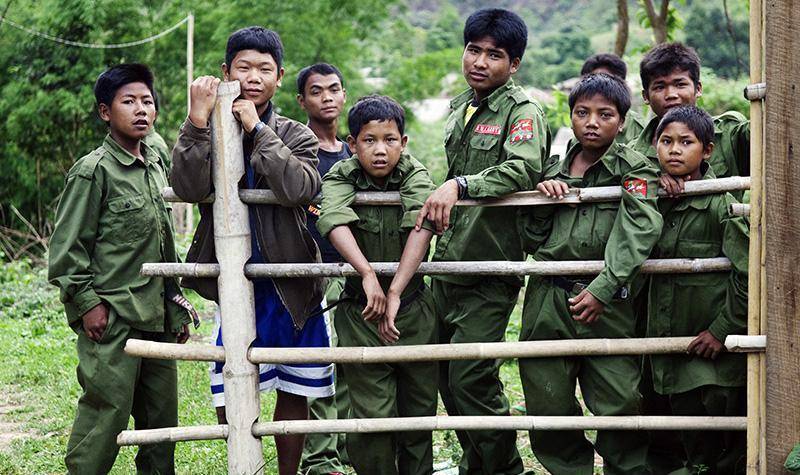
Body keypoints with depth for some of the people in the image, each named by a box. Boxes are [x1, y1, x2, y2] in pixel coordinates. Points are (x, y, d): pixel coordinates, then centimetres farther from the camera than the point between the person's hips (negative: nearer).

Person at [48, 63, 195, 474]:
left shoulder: (158, 165, 14)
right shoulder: (93, 170, -8)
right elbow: (66, 248, -9)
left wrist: (176, 307, 21)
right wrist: (86, 303, -12)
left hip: (157, 317, 7)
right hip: (111, 318, -7)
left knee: (162, 418, 11)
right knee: (106, 414, -7)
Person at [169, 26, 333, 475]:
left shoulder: (295, 136, 3)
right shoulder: (208, 133, 2)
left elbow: (301, 189, -19)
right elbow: (189, 188, -17)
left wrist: (257, 130, -19)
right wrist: (197, 122, -26)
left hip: (292, 286, 1)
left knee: (295, 394, 10)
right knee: (230, 399, -2)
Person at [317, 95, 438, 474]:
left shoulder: (415, 176, -6)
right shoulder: (341, 176, -7)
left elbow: (421, 228, -21)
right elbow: (335, 220, -26)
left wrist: (395, 292, -30)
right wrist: (368, 276, -39)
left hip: (413, 306, 1)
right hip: (361, 311, -1)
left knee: (419, 409, 11)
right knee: (373, 415, -6)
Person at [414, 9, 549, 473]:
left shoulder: (522, 111, -12)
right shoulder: (460, 107, 13)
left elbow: (523, 168, -31)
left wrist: (460, 186, -40)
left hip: (490, 271, -8)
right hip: (446, 265, 8)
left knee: (470, 379, -10)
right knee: (447, 378, 14)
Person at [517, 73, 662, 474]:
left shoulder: (635, 170, 3)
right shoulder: (554, 170, 16)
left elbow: (637, 234, -13)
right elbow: (531, 241, 19)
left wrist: (602, 289, -24)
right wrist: (542, 199, 0)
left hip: (608, 305, -4)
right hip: (548, 302, 4)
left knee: (620, 406, -9)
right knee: (547, 409, 4)